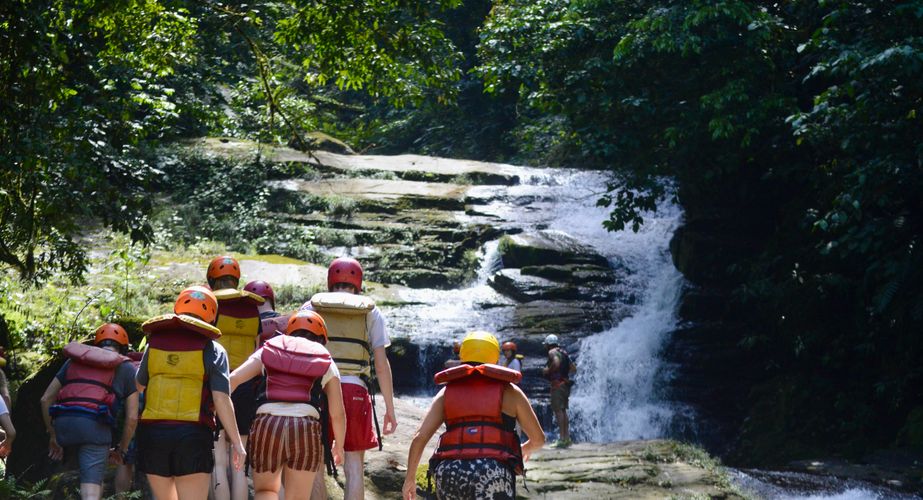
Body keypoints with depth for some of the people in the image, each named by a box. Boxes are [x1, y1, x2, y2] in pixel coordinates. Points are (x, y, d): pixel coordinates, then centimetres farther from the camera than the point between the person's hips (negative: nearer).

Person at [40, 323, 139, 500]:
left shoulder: (74, 361, 29)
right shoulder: (126, 368, 19)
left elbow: (46, 399, 24)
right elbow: (132, 417, 12)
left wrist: (53, 436, 32)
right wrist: (121, 449, 26)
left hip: (63, 424, 4)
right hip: (94, 425, -4)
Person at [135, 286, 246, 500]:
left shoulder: (155, 343, 10)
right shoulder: (212, 351, 0)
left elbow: (139, 385, 24)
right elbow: (221, 400, -8)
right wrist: (237, 443, -4)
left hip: (153, 433, 4)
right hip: (193, 435, -3)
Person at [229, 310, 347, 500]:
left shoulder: (268, 351, 20)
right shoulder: (326, 362, 19)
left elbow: (233, 379, 5)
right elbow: (337, 414, 16)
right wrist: (339, 446, 31)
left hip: (267, 423, 1)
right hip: (306, 428, 0)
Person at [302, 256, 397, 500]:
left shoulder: (310, 307, 11)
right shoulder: (371, 313, 10)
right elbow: (382, 365, 5)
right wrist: (390, 408, 9)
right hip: (354, 389, 0)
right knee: (354, 464, 4)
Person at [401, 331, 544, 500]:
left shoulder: (448, 391, 20)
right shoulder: (510, 391, 16)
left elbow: (419, 437, 10)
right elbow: (538, 439, 22)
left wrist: (410, 478, 21)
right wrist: (525, 449, 45)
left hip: (450, 473, 3)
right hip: (493, 474, -3)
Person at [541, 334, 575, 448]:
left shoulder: (553, 352, -6)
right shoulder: (563, 352, 21)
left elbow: (556, 363, -27)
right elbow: (574, 368, 21)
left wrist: (547, 371, -13)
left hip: (558, 384, -9)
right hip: (566, 385, 9)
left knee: (558, 410, -11)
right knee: (563, 410, 15)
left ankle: (562, 438, -17)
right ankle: (567, 437, 17)